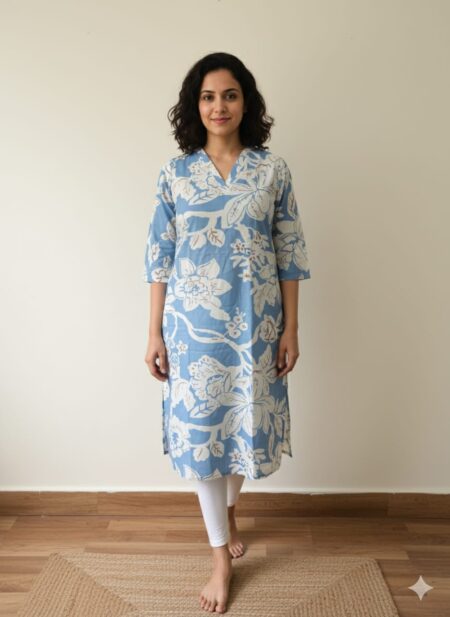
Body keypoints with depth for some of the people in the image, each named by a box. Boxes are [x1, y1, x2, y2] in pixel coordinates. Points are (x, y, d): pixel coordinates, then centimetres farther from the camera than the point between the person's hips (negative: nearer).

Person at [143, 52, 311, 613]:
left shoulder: (272, 170, 0)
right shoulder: (175, 172, 1)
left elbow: (290, 254, 1)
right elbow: (159, 257, 1)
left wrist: (291, 329, -1)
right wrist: (155, 333, -1)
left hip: (255, 323, 0)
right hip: (193, 323, 0)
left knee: (245, 422, 12)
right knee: (200, 430, 5)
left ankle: (227, 508, 45)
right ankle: (221, 556, 24)